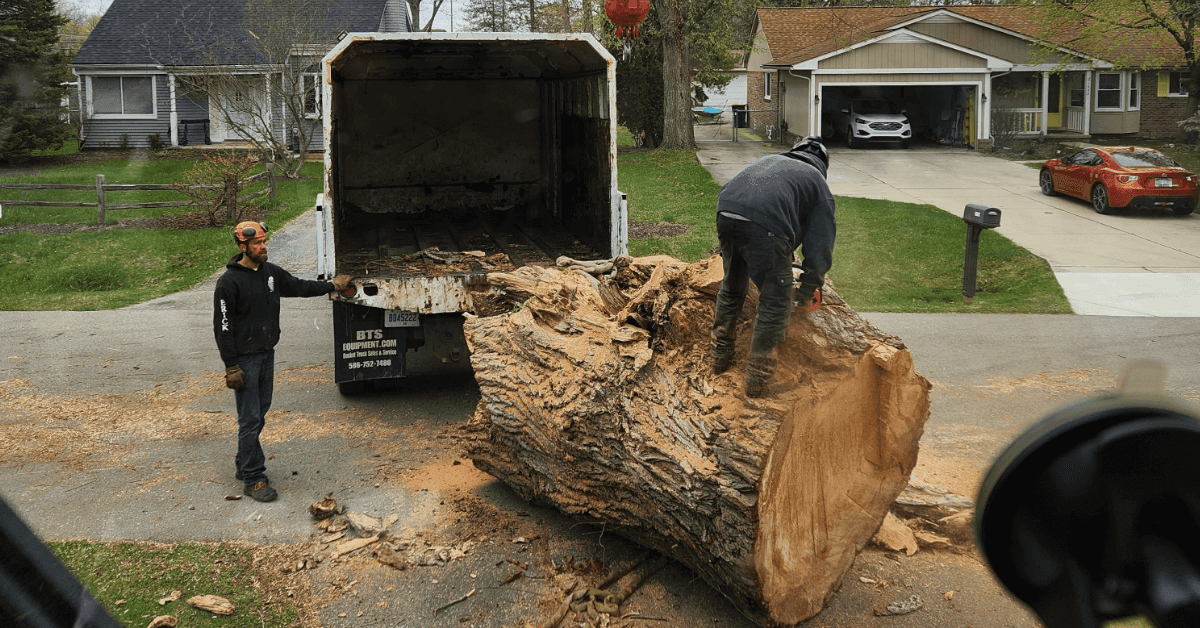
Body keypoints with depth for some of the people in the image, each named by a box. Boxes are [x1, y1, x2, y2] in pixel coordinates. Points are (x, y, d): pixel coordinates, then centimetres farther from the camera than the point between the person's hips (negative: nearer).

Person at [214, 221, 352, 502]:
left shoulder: (270, 272, 5)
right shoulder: (229, 282, -16)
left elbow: (298, 286, 23)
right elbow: (223, 327, -15)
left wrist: (332, 285, 26)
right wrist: (231, 366, -16)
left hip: (267, 354, 7)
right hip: (244, 358, -7)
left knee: (259, 412, 15)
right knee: (250, 419, -4)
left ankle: (243, 465, 30)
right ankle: (253, 479, 4)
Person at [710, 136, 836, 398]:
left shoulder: (770, 160, 36)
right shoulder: (818, 184, 22)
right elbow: (819, 247, 16)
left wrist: (727, 254, 46)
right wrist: (808, 292, 27)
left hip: (725, 213, 6)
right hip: (766, 228, -5)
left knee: (731, 288, 27)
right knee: (776, 303, 10)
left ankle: (720, 357, 42)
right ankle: (757, 381, 14)